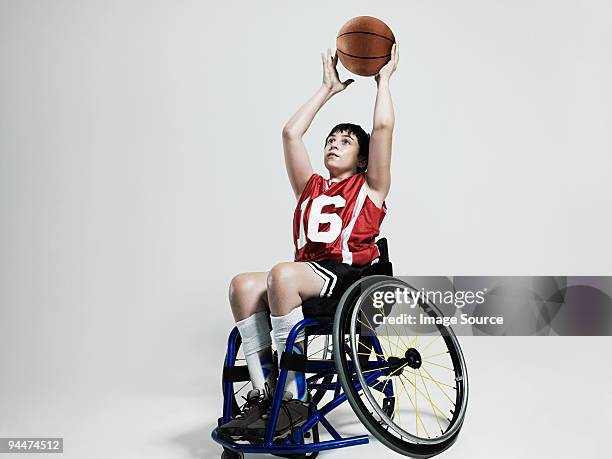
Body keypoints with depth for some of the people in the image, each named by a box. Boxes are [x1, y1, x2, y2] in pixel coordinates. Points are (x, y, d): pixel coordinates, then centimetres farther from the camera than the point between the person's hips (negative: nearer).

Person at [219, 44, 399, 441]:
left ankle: (294, 399, -31)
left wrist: (384, 77, 20)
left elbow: (384, 127, 6)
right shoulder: (311, 187, 27)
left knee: (283, 275, -35)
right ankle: (263, 396, -26)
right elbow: (291, 133, 23)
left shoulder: (369, 187, 16)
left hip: (350, 276, -5)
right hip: (308, 272, 5)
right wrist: (328, 88, 33)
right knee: (244, 284, -26)